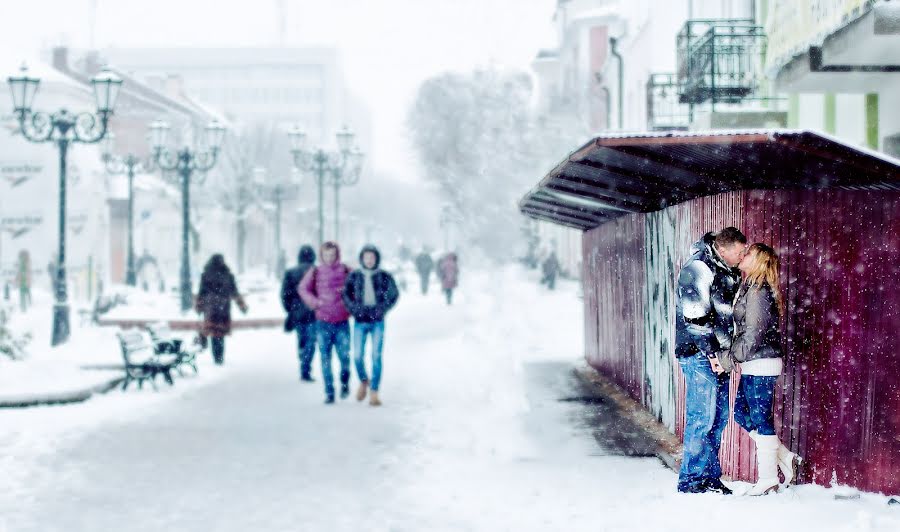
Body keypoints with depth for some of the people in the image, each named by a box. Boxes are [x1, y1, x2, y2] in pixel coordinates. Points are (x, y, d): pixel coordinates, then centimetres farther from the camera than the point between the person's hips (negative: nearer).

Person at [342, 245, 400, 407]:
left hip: (377, 322, -1)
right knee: (358, 356, -4)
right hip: (360, 322, 1)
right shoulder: (354, 276, 3)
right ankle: (363, 381, 25)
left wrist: (383, 309, -6)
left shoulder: (384, 276, 0)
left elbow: (394, 294, 5)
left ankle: (374, 392, 1)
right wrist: (354, 309, -6)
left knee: (376, 356, -5)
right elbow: (346, 294, 7)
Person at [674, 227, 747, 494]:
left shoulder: (728, 272, 14)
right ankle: (691, 480, 1)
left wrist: (730, 351, 15)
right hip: (699, 354, -9)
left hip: (718, 354, 9)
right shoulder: (697, 269, -14)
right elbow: (695, 316, -19)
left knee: (719, 417, 11)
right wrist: (711, 352, -19)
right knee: (702, 418, -7)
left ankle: (710, 476, 19)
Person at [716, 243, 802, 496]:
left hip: (761, 364, -10)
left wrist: (727, 360, -14)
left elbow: (753, 335, -19)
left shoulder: (758, 292, -15)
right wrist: (727, 358, 10)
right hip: (752, 366, 10)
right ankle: (786, 458, 19)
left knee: (761, 419, -3)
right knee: (742, 413, 14)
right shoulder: (749, 288, 15)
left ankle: (768, 479, 5)